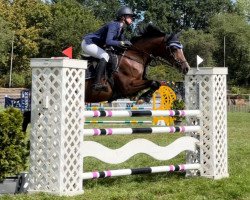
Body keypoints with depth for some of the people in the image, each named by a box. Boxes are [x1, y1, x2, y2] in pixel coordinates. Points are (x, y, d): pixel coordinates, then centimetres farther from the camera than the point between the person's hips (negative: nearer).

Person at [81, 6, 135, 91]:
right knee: (105, 56, -29)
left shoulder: (121, 28, 6)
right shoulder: (114, 25, -23)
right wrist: (122, 43, -36)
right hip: (88, 43, -10)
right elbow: (108, 42, -37)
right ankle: (96, 83, -37)